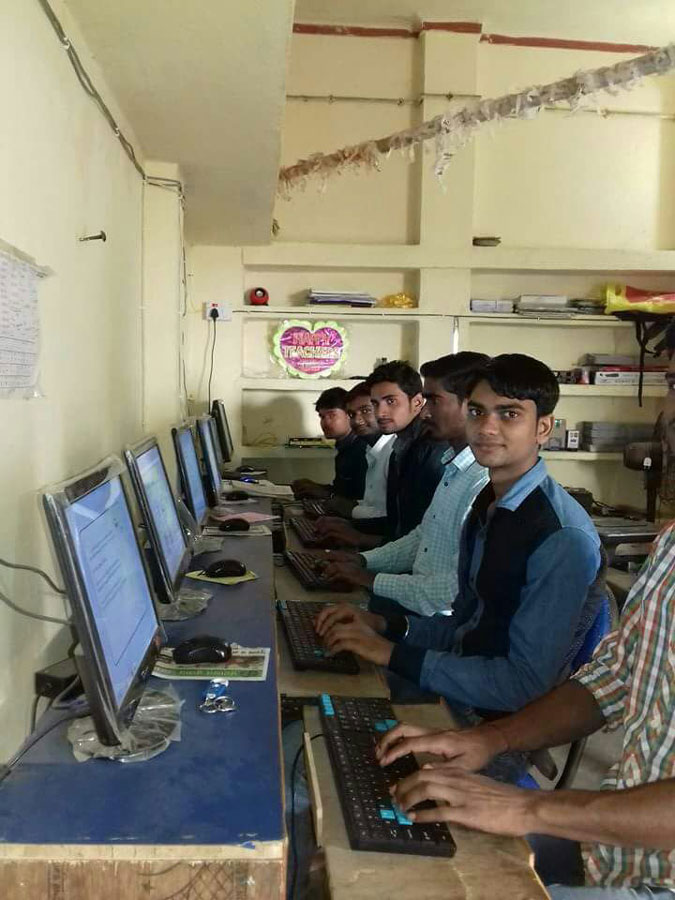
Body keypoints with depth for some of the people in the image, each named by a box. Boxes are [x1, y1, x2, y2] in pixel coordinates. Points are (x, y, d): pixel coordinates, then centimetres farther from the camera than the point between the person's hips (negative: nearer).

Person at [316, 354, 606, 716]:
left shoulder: (563, 539, -22)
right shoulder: (486, 507, 6)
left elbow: (526, 684, -23)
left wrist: (392, 653, -22)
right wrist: (382, 626, -3)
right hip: (451, 692, 7)